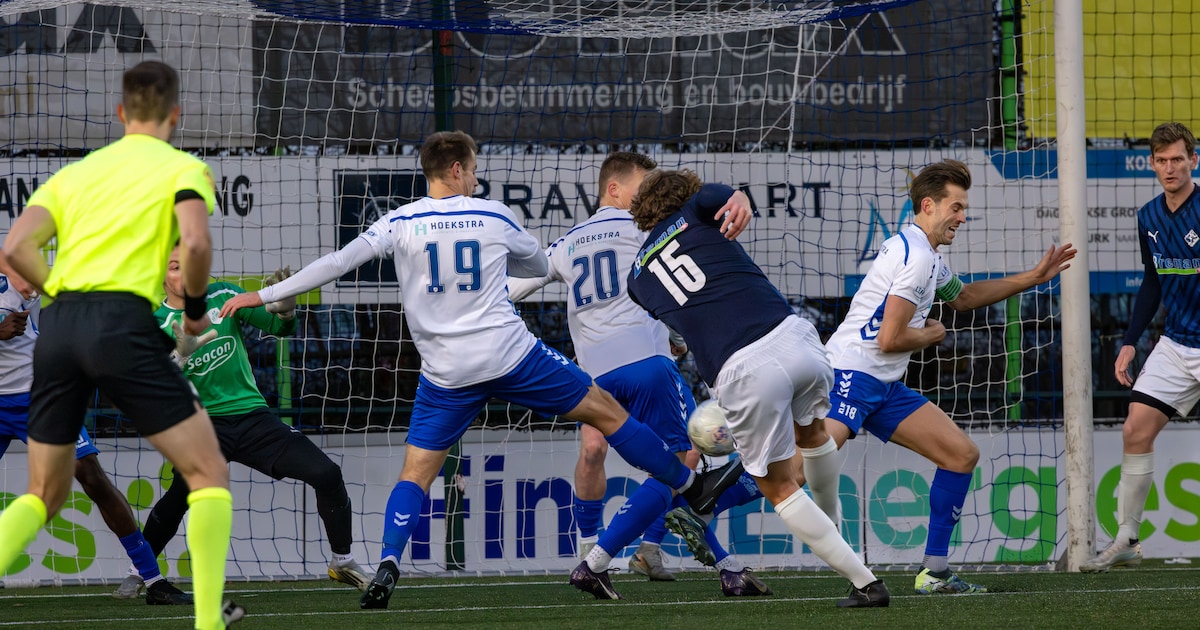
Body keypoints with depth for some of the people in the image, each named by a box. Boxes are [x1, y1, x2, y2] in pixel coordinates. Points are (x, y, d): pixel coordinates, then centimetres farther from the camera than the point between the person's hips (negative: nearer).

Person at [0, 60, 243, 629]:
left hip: (58, 325, 5)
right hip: (123, 322, -5)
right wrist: (195, 307, 5)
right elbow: (195, 242, -12)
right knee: (208, 473, 6)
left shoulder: (74, 172, 20)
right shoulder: (183, 168, 7)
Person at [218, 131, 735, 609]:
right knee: (605, 411, 13)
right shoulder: (494, 217, 3)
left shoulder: (400, 223, -1)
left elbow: (338, 263, -5)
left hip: (446, 374, 1)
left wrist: (265, 295, 1)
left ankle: (387, 566, -14)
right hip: (512, 355, -1)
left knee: (416, 473, 7)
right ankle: (690, 487, 23)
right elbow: (538, 266, 20)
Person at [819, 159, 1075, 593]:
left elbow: (963, 296, 42)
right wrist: (933, 335, 2)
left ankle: (934, 572, 10)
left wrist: (1033, 278, 40)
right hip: (851, 375, -10)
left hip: (886, 389, 10)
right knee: (806, 463, -33)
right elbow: (890, 339, -19)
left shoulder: (928, 257, 20)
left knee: (962, 455, 7)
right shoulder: (915, 256, -14)